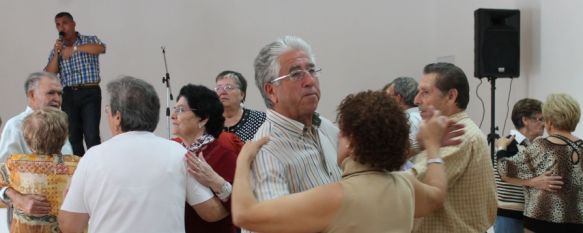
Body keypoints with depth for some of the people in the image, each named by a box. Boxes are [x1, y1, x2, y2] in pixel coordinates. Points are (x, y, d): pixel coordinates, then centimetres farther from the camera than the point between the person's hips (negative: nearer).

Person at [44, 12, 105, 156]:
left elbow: (101, 48, -18)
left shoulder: (89, 40, 6)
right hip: (69, 95, 4)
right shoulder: (57, 49, 16)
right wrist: (56, 54, -6)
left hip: (90, 92, -4)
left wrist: (74, 48, -23)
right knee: (72, 136, 2)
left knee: (91, 135, -12)